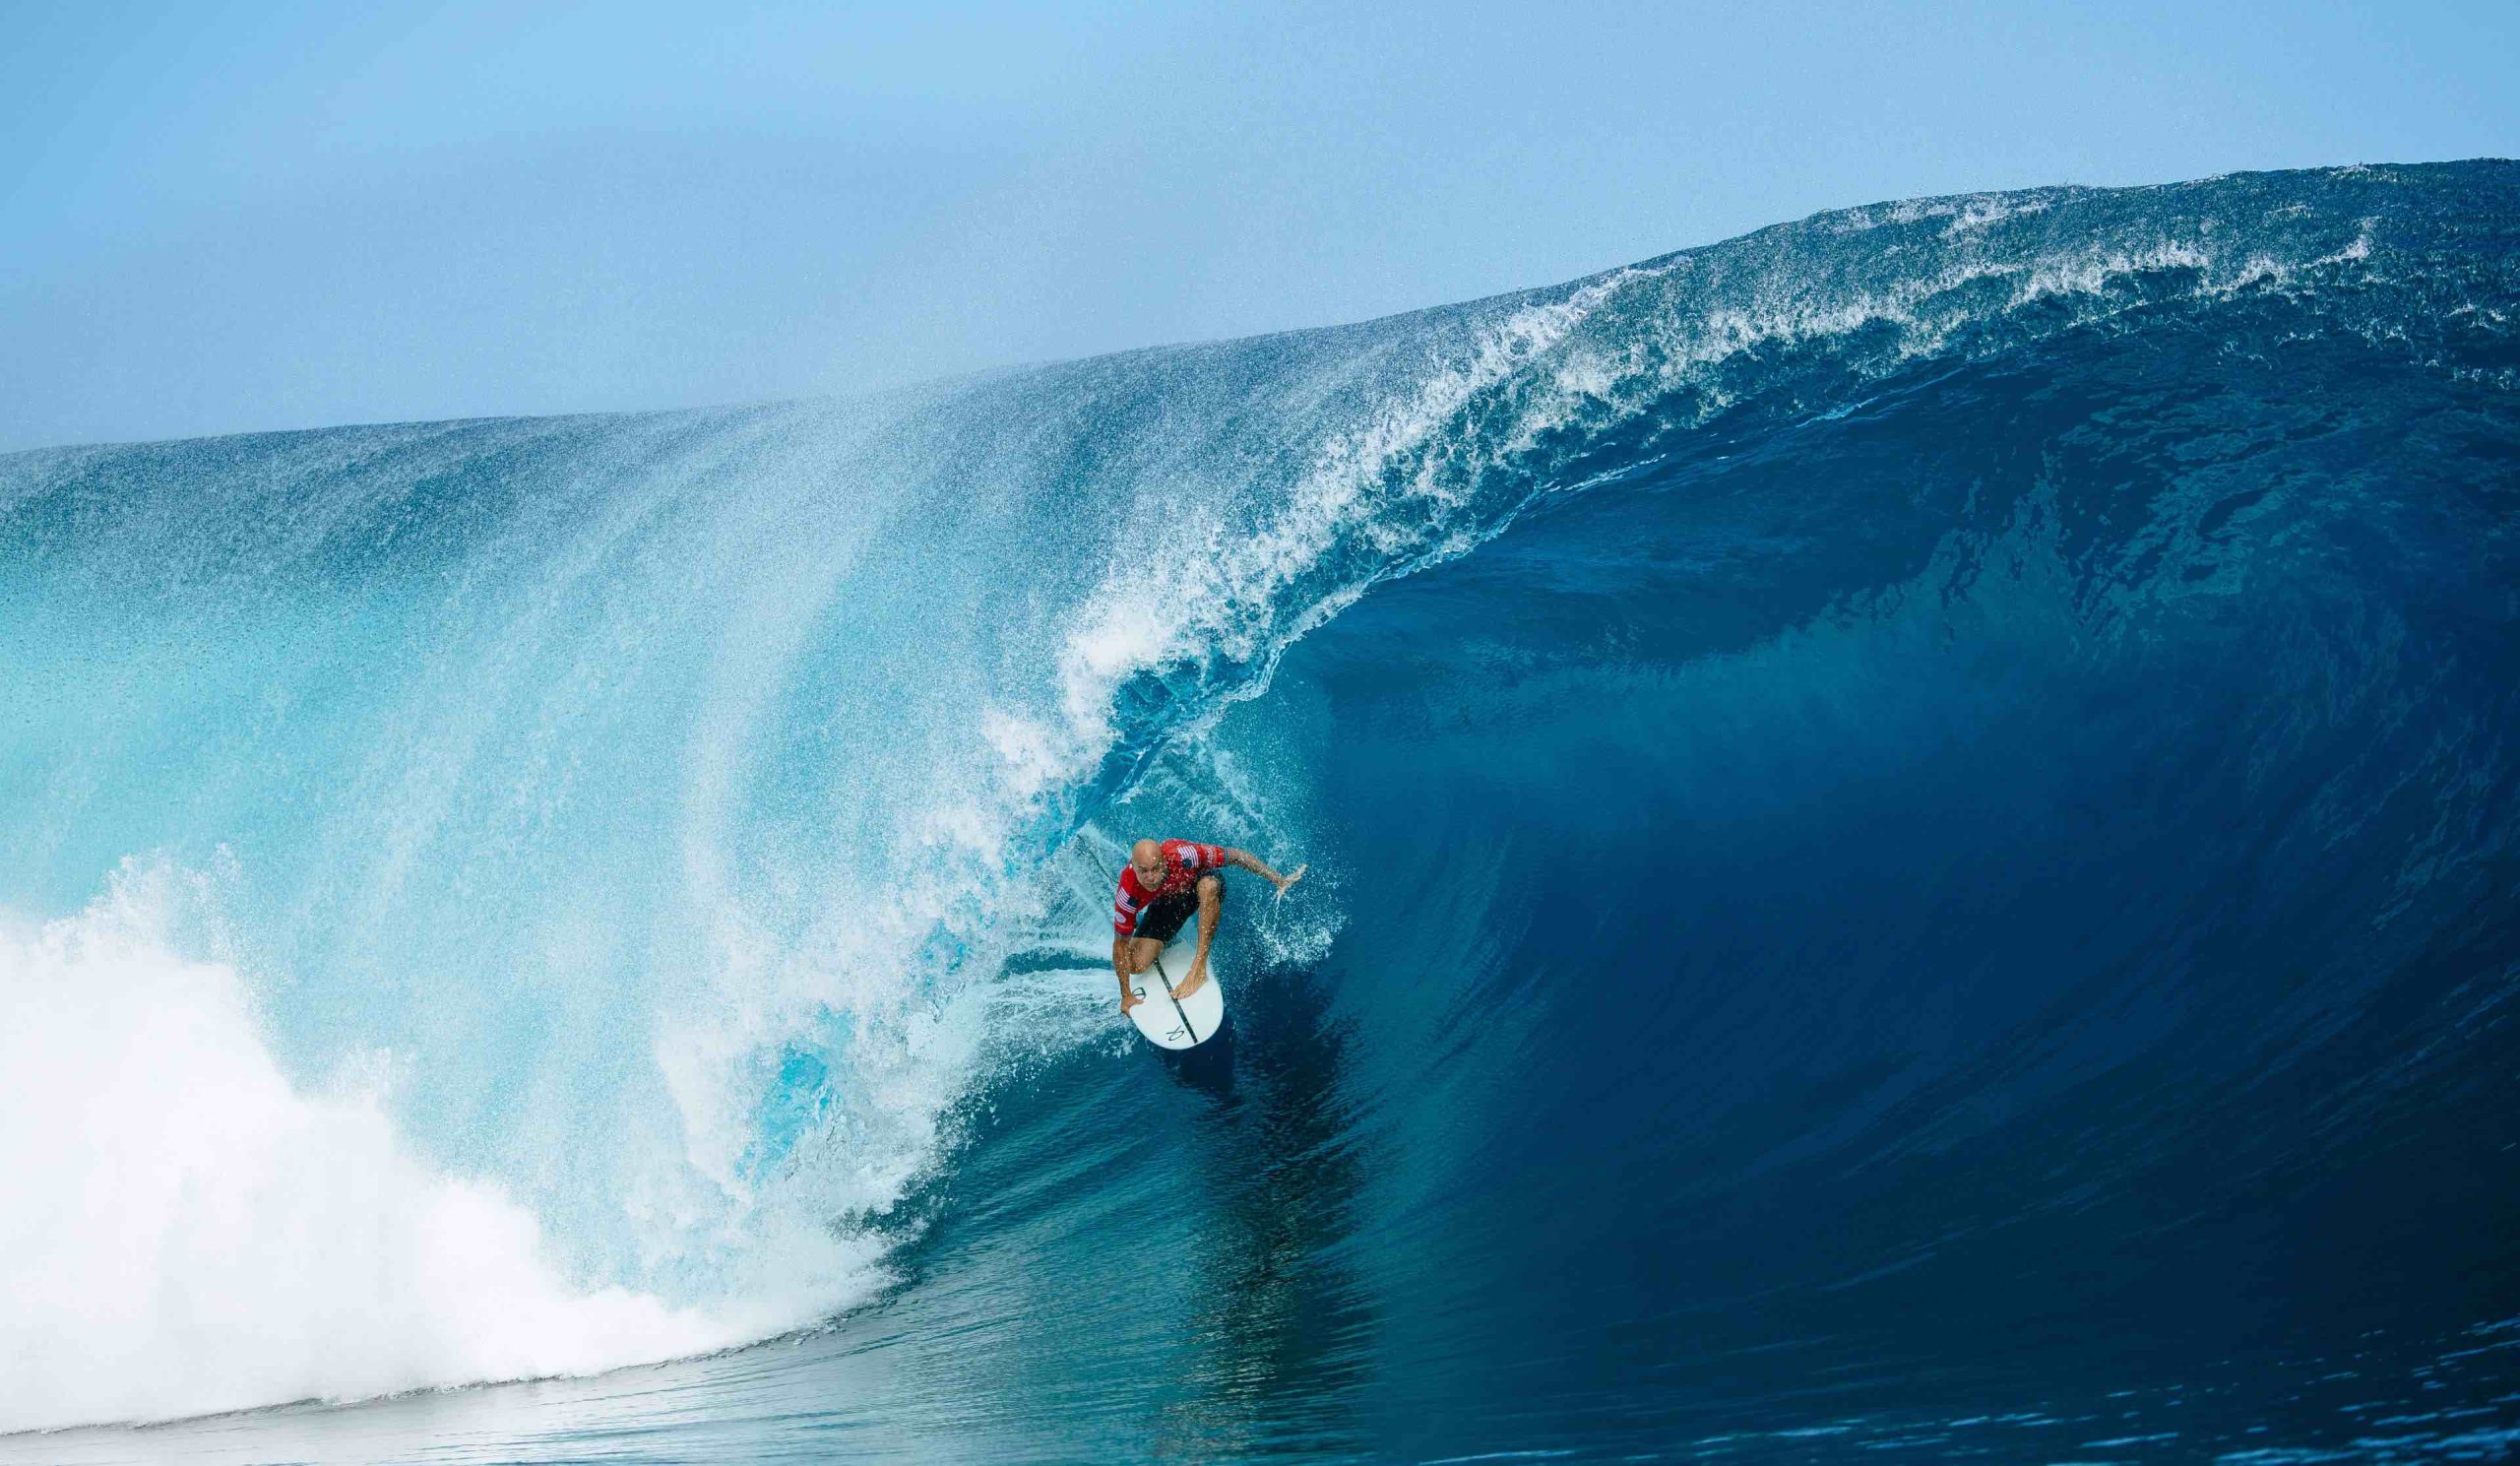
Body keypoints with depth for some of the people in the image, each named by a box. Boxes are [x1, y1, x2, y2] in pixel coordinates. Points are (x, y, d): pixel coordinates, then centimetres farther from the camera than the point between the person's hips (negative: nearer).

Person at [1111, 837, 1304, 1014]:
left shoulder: (1180, 855, -40)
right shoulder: (1129, 892, -35)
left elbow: (1235, 856, -27)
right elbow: (1121, 943, -24)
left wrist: (1277, 879, -26)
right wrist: (1126, 996, -22)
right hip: (1167, 901, 2)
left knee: (1207, 887, -40)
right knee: (1136, 965, -15)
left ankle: (1199, 968, -30)